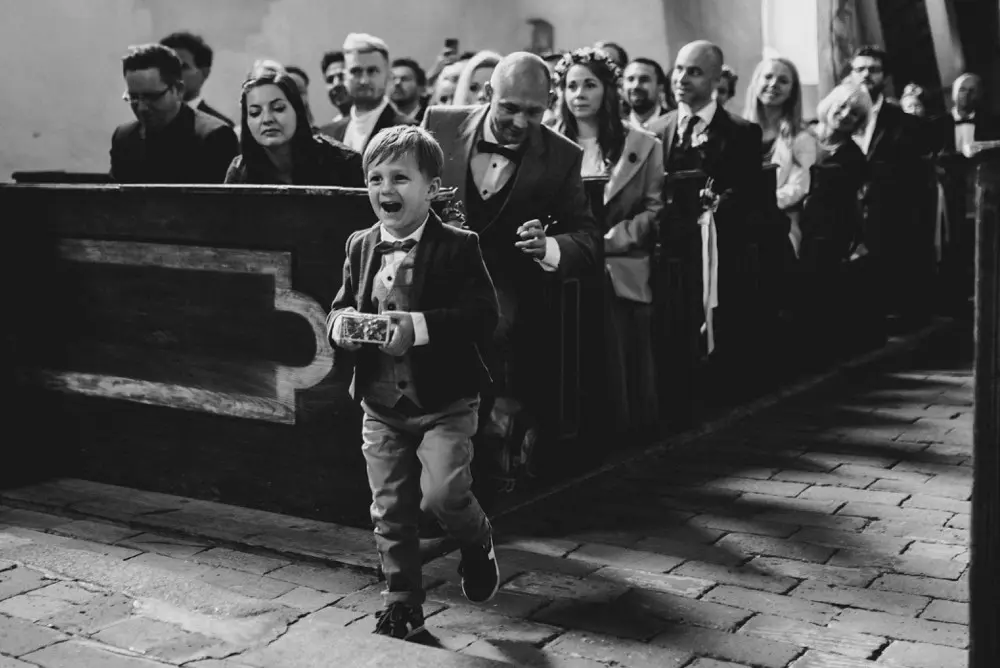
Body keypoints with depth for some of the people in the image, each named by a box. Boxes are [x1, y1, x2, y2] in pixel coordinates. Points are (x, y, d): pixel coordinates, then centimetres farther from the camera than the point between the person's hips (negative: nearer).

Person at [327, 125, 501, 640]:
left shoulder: (458, 246, -10)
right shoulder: (360, 246, 6)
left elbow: (483, 316, -18)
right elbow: (339, 308, 12)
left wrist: (417, 326, -28)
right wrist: (341, 323, -13)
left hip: (445, 404, -5)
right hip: (381, 406, 5)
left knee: (442, 491, -17)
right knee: (390, 511, 10)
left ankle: (477, 543, 17)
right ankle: (402, 604, 26)